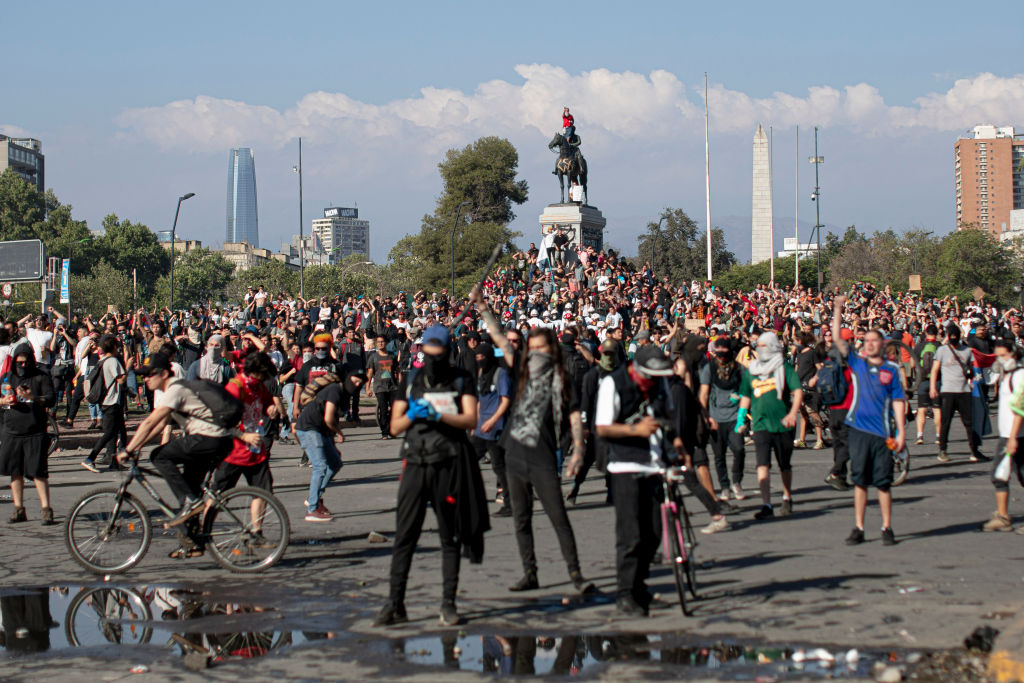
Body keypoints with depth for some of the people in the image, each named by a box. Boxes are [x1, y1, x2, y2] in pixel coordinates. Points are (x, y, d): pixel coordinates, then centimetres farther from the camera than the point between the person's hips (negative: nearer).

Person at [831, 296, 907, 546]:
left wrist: (901, 432, -2)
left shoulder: (891, 369, 6)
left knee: (883, 482, 2)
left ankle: (887, 528, 11)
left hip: (882, 432, -1)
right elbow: (837, 339, 1)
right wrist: (838, 310, -7)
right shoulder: (856, 363, 8)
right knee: (859, 480, 5)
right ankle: (858, 528, 11)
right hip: (859, 429, 1)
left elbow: (898, 401, 4)